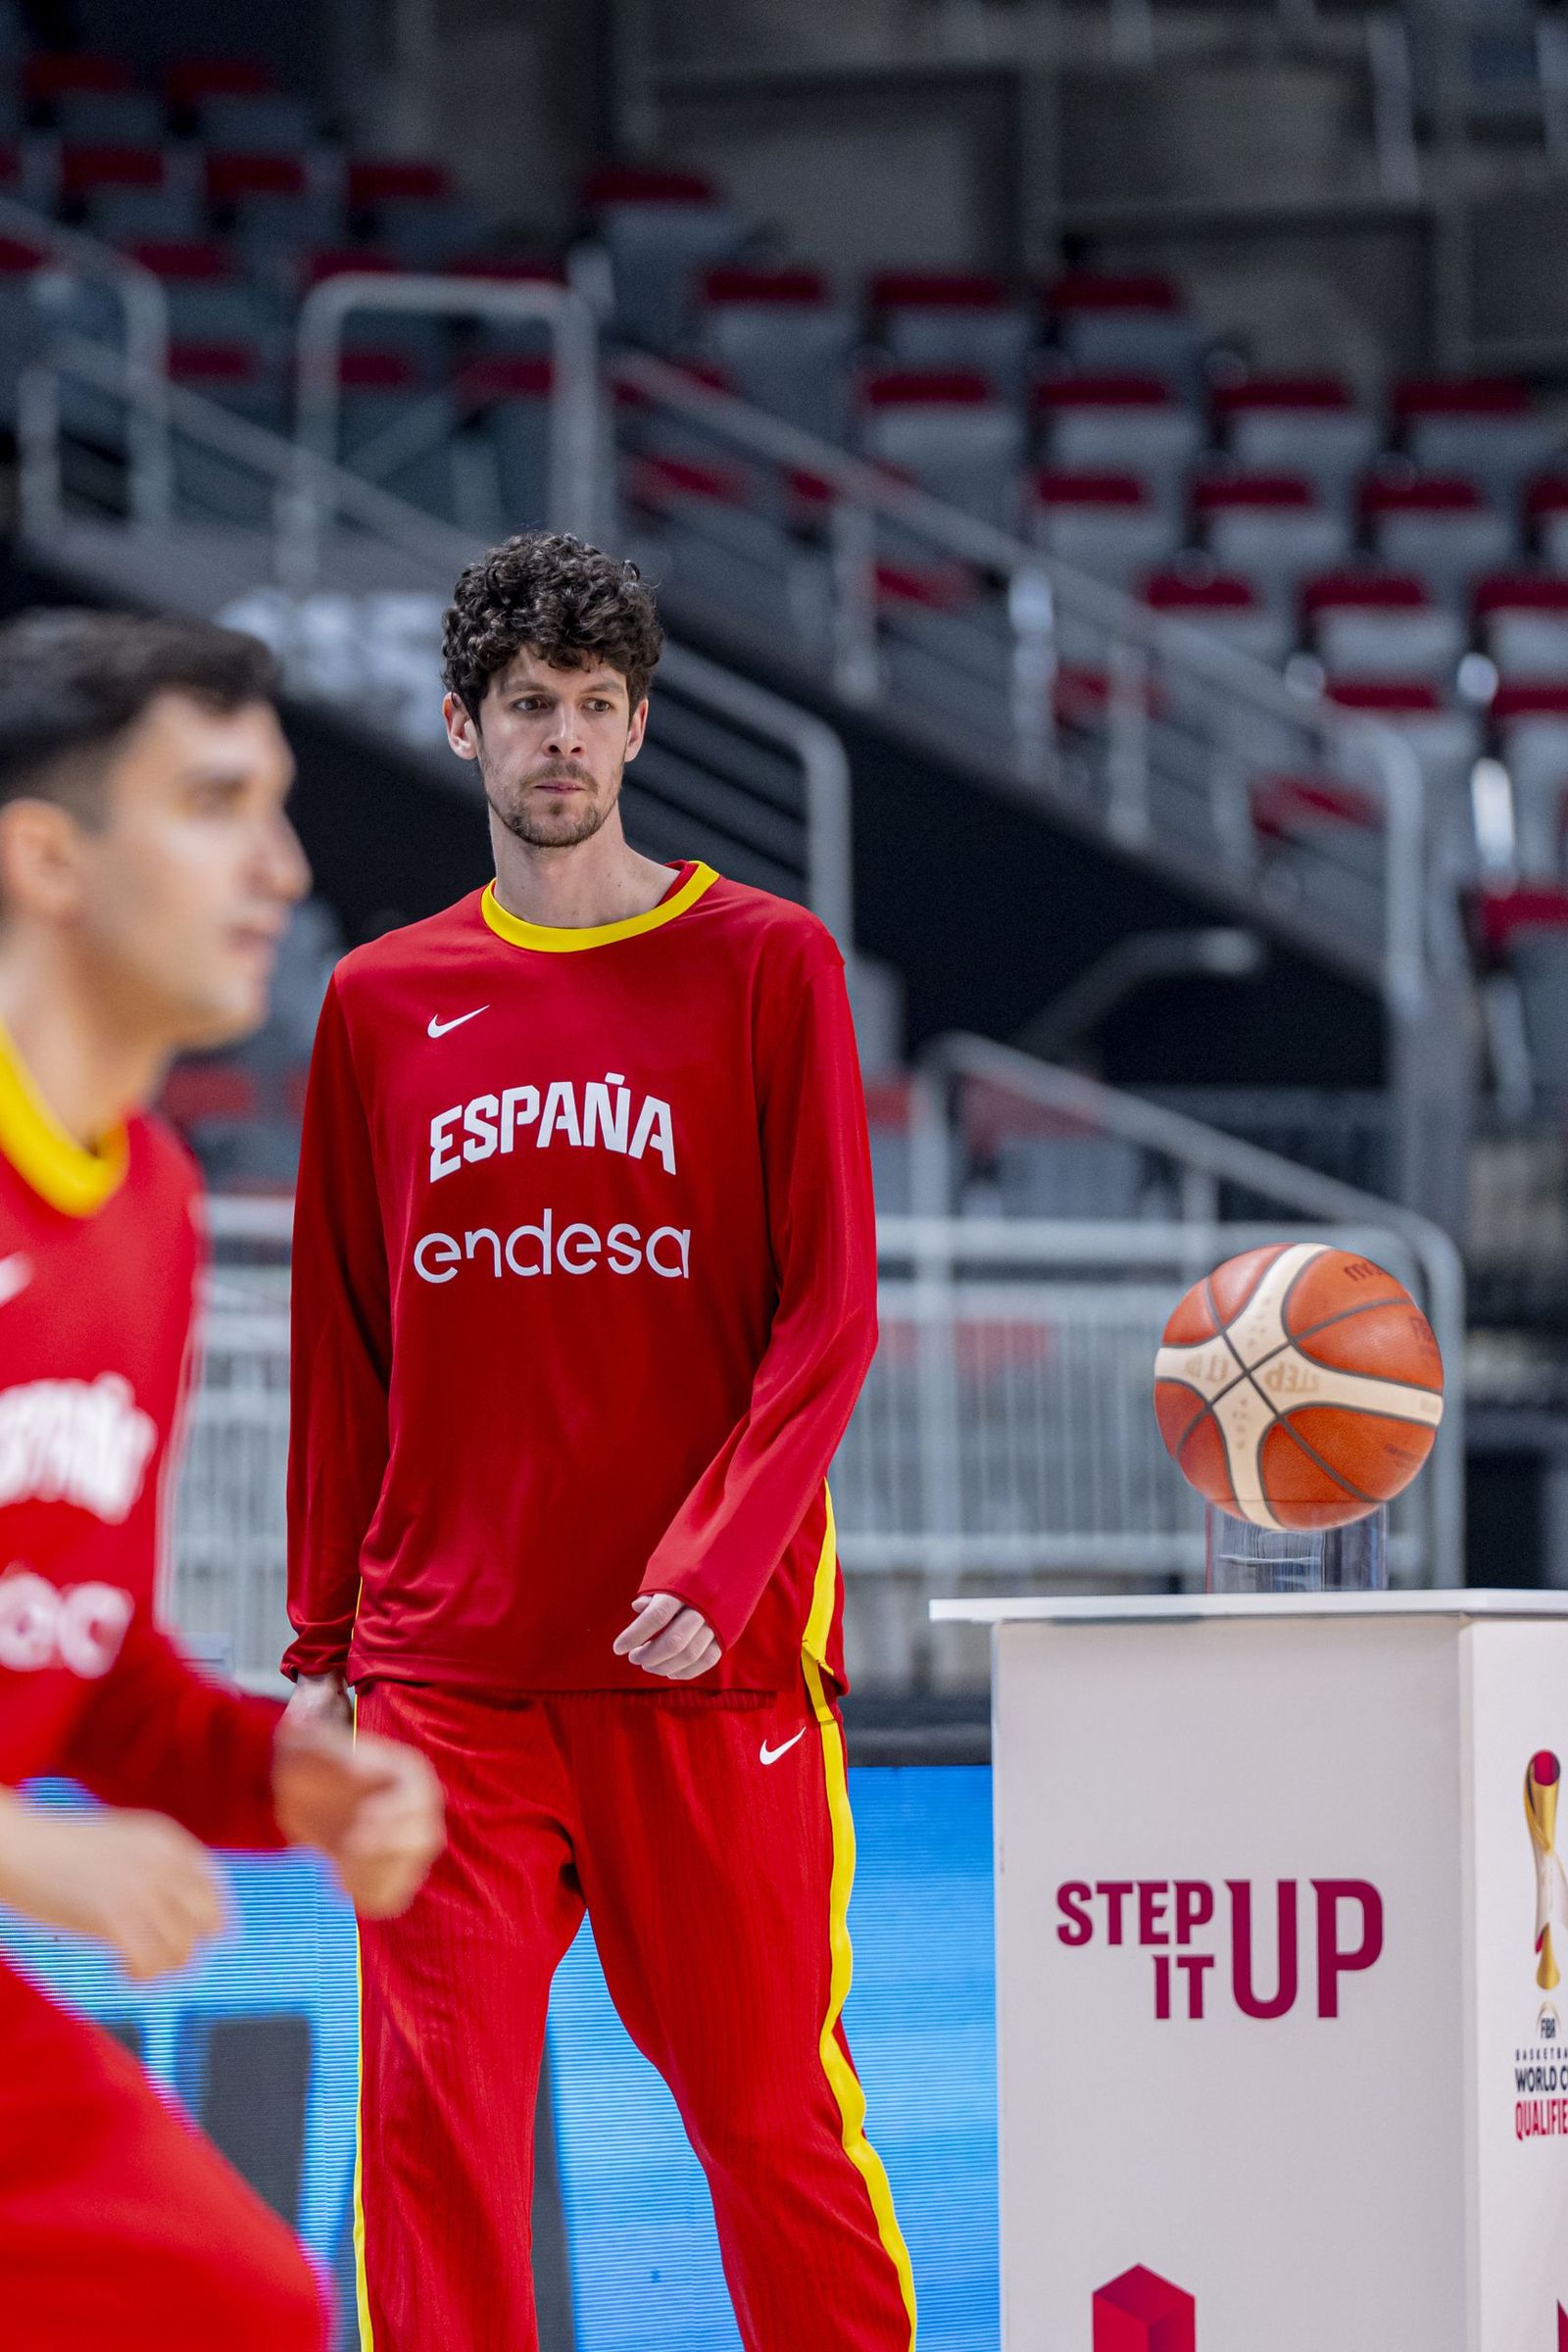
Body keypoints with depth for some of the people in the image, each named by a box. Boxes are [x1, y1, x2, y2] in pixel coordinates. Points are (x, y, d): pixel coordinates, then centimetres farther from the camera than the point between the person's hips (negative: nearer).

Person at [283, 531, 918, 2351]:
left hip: (711, 1669, -2)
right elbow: (339, 1348, 14)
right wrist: (323, 1643, 10)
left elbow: (828, 1318, -3)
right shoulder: (380, 1007, 10)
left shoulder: (766, 969, 2)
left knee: (771, 2116, 1)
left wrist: (711, 1574, -15)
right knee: (436, 2127, -3)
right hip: (443, 1679, 2)